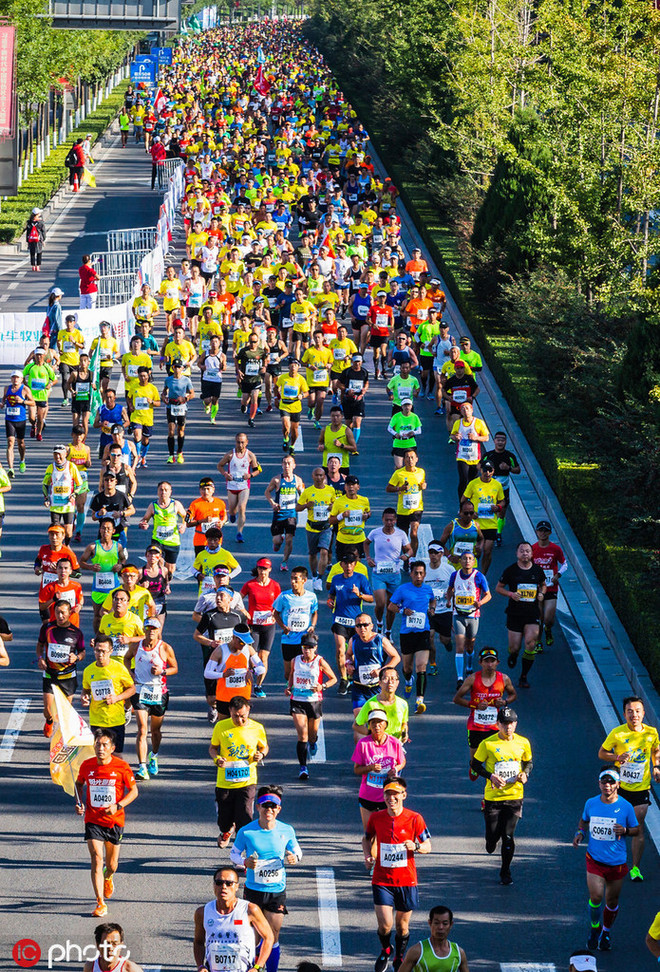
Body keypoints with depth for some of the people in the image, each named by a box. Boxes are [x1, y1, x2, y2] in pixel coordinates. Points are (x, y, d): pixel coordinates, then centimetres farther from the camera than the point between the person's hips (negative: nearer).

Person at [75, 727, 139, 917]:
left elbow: (134, 791, -2)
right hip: (93, 821, 0)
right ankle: (100, 904, -11)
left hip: (115, 821, 0)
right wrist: (79, 803, -1)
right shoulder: (87, 766, -4)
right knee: (96, 860, -14)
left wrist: (118, 806, -17)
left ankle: (108, 877, 49)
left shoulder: (121, 767, -11)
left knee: (111, 864, 11)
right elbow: (79, 783, 16)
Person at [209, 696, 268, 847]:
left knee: (244, 819, -15)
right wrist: (217, 759, -12)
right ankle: (225, 832, 49)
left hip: (247, 782, -1)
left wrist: (261, 754, -8)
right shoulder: (221, 727, -4)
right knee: (224, 819, 13)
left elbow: (264, 747, 15)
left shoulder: (257, 728, -3)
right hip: (224, 782, 1)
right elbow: (212, 748, 10)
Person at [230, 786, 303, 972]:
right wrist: (245, 862, -18)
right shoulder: (246, 832, -9)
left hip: (277, 890, 1)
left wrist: (294, 858, -13)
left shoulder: (287, 831, -3)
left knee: (273, 936, 5)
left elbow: (296, 851, 11)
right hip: (253, 889, -1)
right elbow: (234, 854, 4)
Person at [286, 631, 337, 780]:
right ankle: (303, 767, -10)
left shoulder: (320, 662, -5)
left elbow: (333, 679, 4)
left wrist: (322, 686, -14)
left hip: (314, 701, 0)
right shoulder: (296, 660, 2)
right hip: (297, 701, 0)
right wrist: (289, 688, 3)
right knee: (302, 735, -12)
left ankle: (313, 743, 53)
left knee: (312, 733, 13)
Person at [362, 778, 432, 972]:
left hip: (407, 881, 0)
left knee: (402, 926, 9)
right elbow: (366, 838, 16)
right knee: (385, 925, -10)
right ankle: (385, 950, 23)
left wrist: (416, 847, -23)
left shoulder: (414, 819, -7)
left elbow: (427, 846, -1)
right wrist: (368, 855, -3)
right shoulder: (376, 817, -2)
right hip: (382, 881, 0)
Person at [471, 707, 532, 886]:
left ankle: (505, 872, 15)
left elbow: (528, 762, 18)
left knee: (508, 836, -3)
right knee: (493, 835, 0)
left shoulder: (523, 743, 1)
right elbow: (475, 764, 1)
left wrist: (525, 774, -4)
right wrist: (490, 776, -14)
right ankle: (491, 844, 40)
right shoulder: (488, 744, -8)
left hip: (514, 796, 1)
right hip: (493, 796, -1)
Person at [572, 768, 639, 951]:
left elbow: (637, 830, 4)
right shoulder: (591, 803, -1)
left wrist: (625, 830, -17)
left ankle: (606, 932, 34)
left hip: (617, 862, 0)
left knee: (612, 901, 10)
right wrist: (580, 833, 0)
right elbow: (584, 821, 19)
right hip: (595, 859, 0)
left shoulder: (625, 807, -7)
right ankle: (594, 929, 12)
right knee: (596, 896, -15)